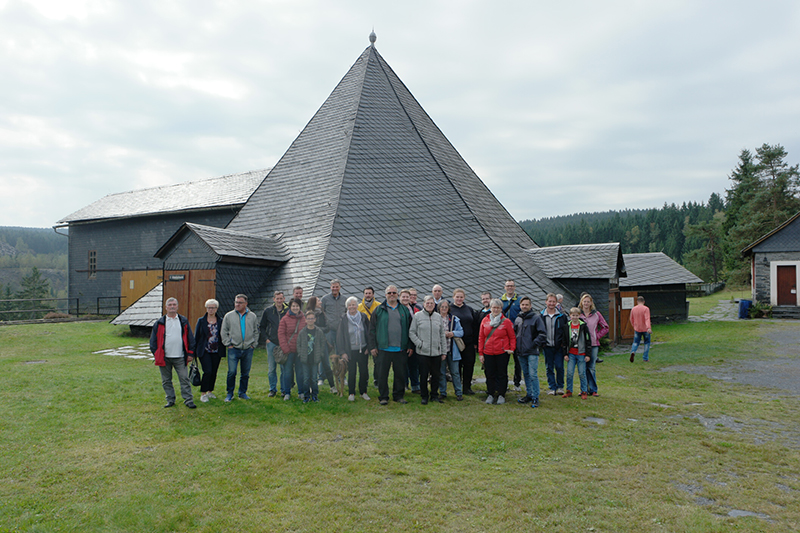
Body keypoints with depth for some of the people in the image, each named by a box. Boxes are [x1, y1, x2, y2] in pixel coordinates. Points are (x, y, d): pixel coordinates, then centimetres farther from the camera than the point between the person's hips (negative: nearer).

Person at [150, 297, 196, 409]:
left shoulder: (184, 321, 6)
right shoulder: (160, 323, 4)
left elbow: (190, 338, 9)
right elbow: (153, 340, 7)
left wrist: (190, 353, 3)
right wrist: (156, 354, 1)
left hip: (180, 357, -1)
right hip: (164, 357, 1)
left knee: (184, 378, -3)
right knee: (166, 380, 9)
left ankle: (188, 400, 3)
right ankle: (170, 400, 22)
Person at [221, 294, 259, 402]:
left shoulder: (252, 316, 7)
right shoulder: (229, 316, 2)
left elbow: (256, 332, 15)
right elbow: (223, 332, 7)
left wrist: (253, 344, 7)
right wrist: (228, 344, -1)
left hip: (248, 350, 2)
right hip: (234, 349, -2)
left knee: (246, 373, 8)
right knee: (232, 372, -7)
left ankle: (242, 392, 22)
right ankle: (229, 394, 9)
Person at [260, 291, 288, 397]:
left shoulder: (288, 311, 1)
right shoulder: (268, 311, 3)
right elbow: (262, 327, 12)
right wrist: (266, 338, 2)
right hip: (272, 343, 1)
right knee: (271, 368, 4)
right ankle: (273, 389, 16)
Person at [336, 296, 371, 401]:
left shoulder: (363, 317, 1)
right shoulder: (343, 319, -1)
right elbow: (340, 336, 0)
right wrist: (342, 352, -5)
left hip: (363, 350, 1)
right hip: (350, 351, -1)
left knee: (364, 372, 5)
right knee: (351, 372, 3)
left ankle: (363, 392, 20)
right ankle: (352, 393, 17)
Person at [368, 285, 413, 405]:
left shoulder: (405, 310, 10)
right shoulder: (379, 310, 6)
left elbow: (410, 329, 12)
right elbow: (372, 329, 4)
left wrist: (410, 346, 6)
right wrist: (373, 346, -2)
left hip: (400, 349, 2)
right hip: (383, 349, -1)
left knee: (400, 374, 6)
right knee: (382, 374, 2)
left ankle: (399, 396, 20)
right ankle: (383, 397, 14)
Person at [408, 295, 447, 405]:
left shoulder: (438, 317, 9)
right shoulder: (417, 316, -1)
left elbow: (442, 335, 12)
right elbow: (411, 333, 0)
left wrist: (444, 351, 9)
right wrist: (419, 343, -11)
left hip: (436, 352, 3)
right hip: (423, 352, -3)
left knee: (436, 375, 8)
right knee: (423, 375, 3)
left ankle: (434, 395, 24)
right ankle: (424, 396, 17)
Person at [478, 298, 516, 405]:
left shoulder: (506, 322, -2)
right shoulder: (485, 321, 5)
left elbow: (512, 337, 4)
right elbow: (481, 337, 8)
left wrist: (512, 348, -10)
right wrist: (481, 353, 5)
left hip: (502, 353, -2)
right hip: (488, 353, 2)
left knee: (502, 374, 5)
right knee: (490, 375, 8)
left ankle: (501, 395, 17)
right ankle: (491, 395, 20)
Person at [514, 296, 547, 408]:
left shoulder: (536, 317, -4)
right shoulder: (518, 319, 13)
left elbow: (542, 334, -7)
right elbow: (514, 333, 23)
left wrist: (535, 344, -12)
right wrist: (515, 347, 12)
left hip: (532, 352, -6)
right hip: (521, 352, 6)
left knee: (533, 374, -8)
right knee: (526, 374, 13)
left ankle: (535, 398, -1)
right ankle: (529, 394, 24)